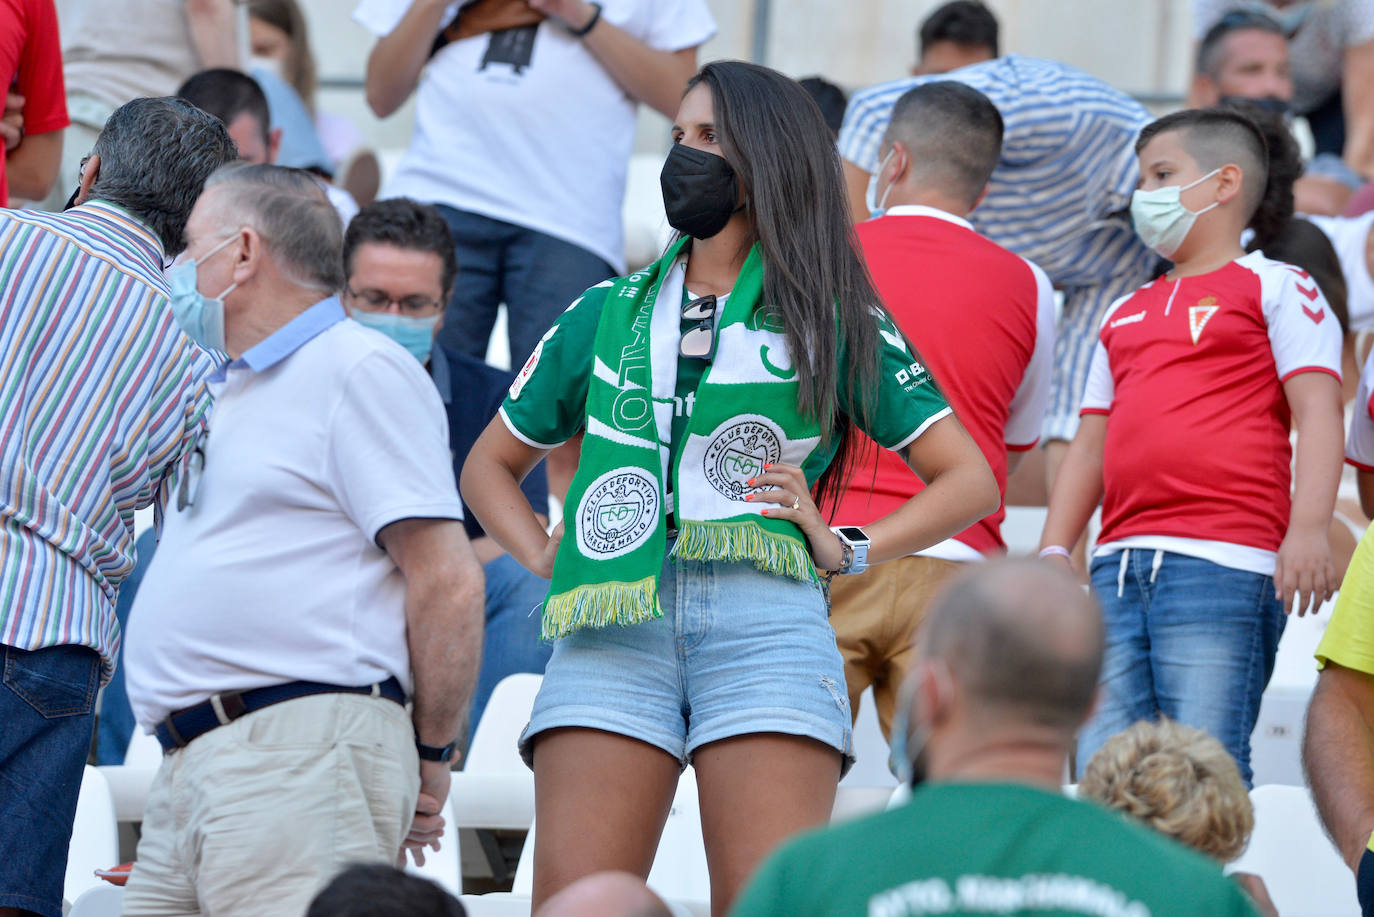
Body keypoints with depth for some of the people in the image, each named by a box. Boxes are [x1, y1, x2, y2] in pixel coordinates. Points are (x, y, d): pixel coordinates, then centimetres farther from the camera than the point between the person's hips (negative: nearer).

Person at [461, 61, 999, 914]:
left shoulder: (834, 322, 16)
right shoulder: (608, 314, 25)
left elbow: (971, 481, 14)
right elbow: (490, 466, 34)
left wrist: (849, 549, 1)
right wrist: (545, 559, 15)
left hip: (765, 616, -2)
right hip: (613, 633, 3)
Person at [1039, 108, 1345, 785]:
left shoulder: (1274, 286, 7)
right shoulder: (1125, 315, 27)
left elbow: (1317, 411, -4)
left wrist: (1308, 529, -17)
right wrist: (1054, 549, 14)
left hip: (1222, 564, -6)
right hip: (1119, 567, 7)